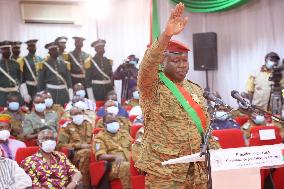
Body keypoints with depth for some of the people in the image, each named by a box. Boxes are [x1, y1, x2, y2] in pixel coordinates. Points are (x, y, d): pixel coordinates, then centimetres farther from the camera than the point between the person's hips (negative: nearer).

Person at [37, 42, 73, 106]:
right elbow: (40, 82, 2)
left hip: (63, 92, 3)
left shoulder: (64, 64, 10)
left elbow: (68, 79, 11)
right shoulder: (44, 64, 1)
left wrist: (70, 98, 6)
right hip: (50, 92, -3)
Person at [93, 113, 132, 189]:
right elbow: (100, 156, -6)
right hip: (111, 166, -5)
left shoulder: (124, 133, 24)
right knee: (125, 166, -38)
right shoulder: (100, 137, 7)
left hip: (130, 163, 5)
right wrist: (115, 157, -23)